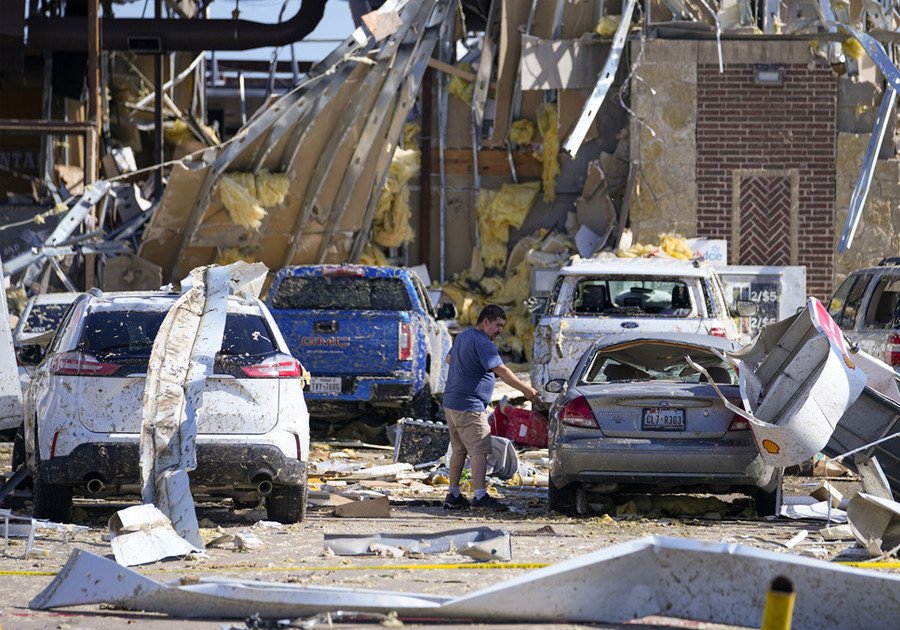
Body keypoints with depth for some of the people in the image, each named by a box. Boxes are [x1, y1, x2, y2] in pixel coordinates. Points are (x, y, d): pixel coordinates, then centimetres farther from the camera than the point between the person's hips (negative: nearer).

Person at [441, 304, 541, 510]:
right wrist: (526, 390, -19)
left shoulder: (462, 336, 15)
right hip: (469, 406, -10)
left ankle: (453, 495, 15)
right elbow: (501, 371, -21)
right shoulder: (482, 343, -16)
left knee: (459, 449, 14)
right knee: (479, 450, -10)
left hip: (451, 403, 10)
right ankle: (480, 496, -16)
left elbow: (449, 358, 33)